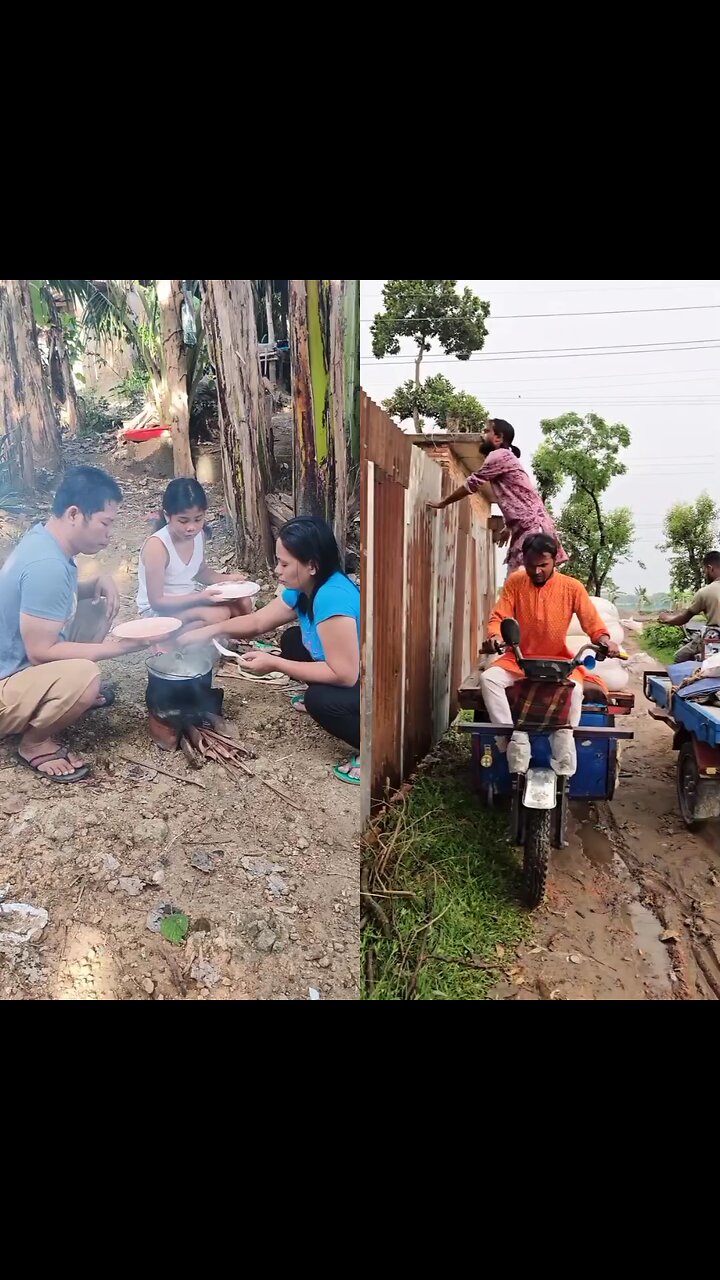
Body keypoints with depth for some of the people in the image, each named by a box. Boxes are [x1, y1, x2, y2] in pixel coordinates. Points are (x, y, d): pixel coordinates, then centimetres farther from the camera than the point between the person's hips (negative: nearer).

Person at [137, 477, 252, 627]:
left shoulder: (198, 535, -5)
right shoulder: (156, 546, -26)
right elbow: (156, 602, -24)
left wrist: (227, 578, -3)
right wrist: (200, 598, -32)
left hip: (190, 600, 8)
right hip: (158, 610, -8)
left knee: (243, 604, -3)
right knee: (219, 616, -27)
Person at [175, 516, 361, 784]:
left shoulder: (332, 598, -34)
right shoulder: (304, 588, -5)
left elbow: (345, 674, -33)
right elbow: (258, 621, 8)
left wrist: (274, 664, -26)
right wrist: (208, 631, -4)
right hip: (354, 673, 9)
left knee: (321, 700, -32)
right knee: (292, 640, 11)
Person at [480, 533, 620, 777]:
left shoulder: (572, 587, -4)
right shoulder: (514, 583, -1)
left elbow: (592, 621, -6)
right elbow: (498, 617, -5)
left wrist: (603, 639, -29)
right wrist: (494, 635, -29)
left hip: (557, 661, -1)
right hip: (518, 659, 2)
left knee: (574, 688, -33)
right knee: (488, 678, -27)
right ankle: (515, 739, -27)